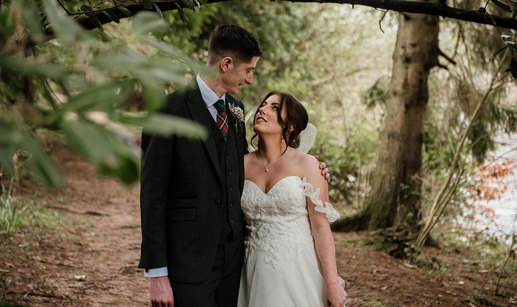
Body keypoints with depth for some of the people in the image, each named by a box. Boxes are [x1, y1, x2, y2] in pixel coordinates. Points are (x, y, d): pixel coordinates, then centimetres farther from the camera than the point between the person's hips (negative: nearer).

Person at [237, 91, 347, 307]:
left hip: (298, 271, -3)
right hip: (255, 272, 3)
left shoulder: (306, 165, -5)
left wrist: (333, 283, -11)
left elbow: (320, 226, -8)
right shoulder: (243, 165, 4)